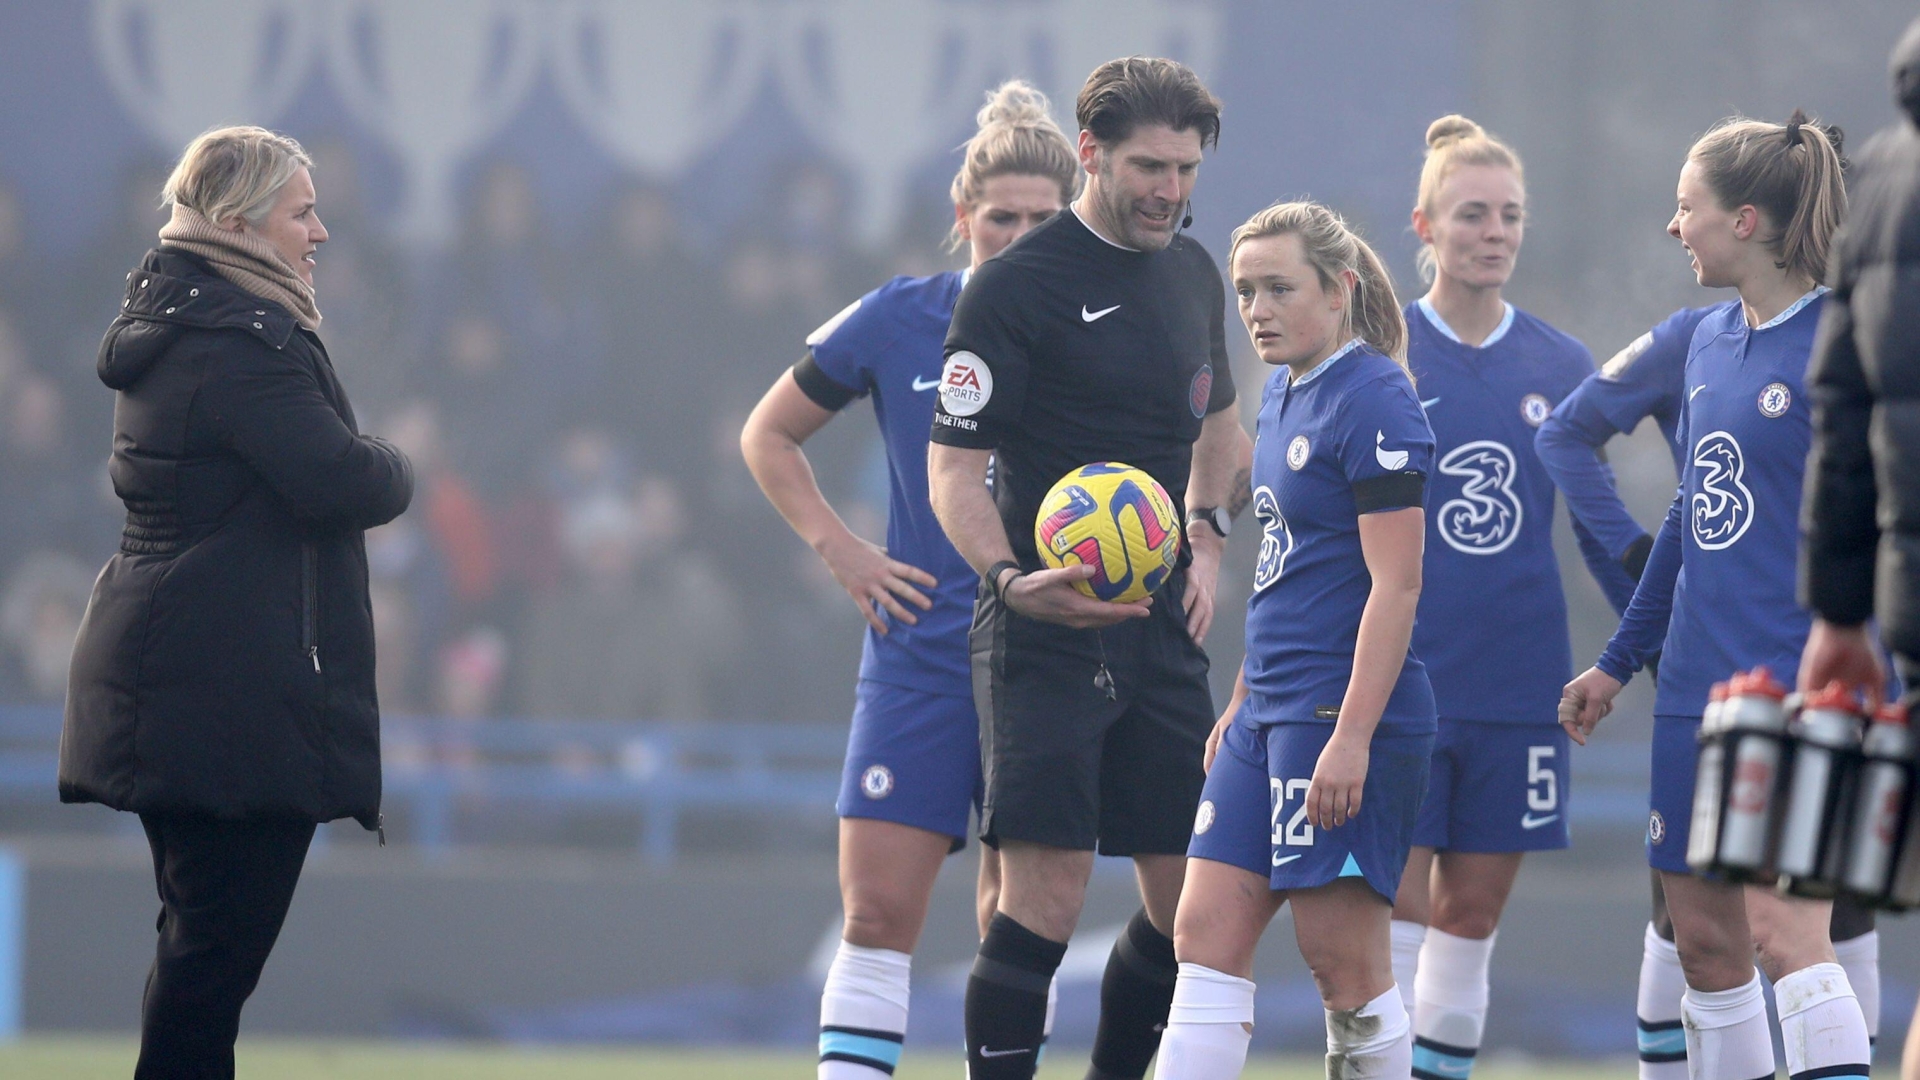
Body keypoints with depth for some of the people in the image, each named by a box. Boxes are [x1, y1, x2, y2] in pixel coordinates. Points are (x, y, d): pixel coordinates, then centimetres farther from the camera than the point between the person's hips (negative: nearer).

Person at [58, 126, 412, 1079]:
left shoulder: (167, 315, 14)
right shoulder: (246, 343, -18)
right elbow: (343, 483, -25)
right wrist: (395, 467, -3)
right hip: (241, 699, -10)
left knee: (200, 939, 16)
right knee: (220, 943, -7)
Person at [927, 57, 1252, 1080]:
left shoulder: (1194, 273, 12)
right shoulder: (1014, 285, -10)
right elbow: (953, 467, -10)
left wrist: (1206, 537, 14)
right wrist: (1010, 578, -27)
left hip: (1161, 627, 7)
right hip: (1046, 628, -7)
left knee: (1190, 897, 6)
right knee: (1045, 895, -13)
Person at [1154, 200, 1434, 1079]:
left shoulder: (1372, 403, -13)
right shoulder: (1286, 393, 15)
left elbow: (1395, 584, -18)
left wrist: (1352, 735, -23)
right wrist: (1241, 704, 23)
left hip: (1347, 714, -9)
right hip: (1273, 712, 9)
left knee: (1344, 961, -5)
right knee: (1206, 933, 2)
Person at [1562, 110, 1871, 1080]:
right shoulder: (1712, 343, 12)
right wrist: (1618, 661, 28)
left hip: (1804, 688, -8)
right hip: (1700, 686, 8)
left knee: (1783, 927, -17)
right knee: (1703, 937, 10)